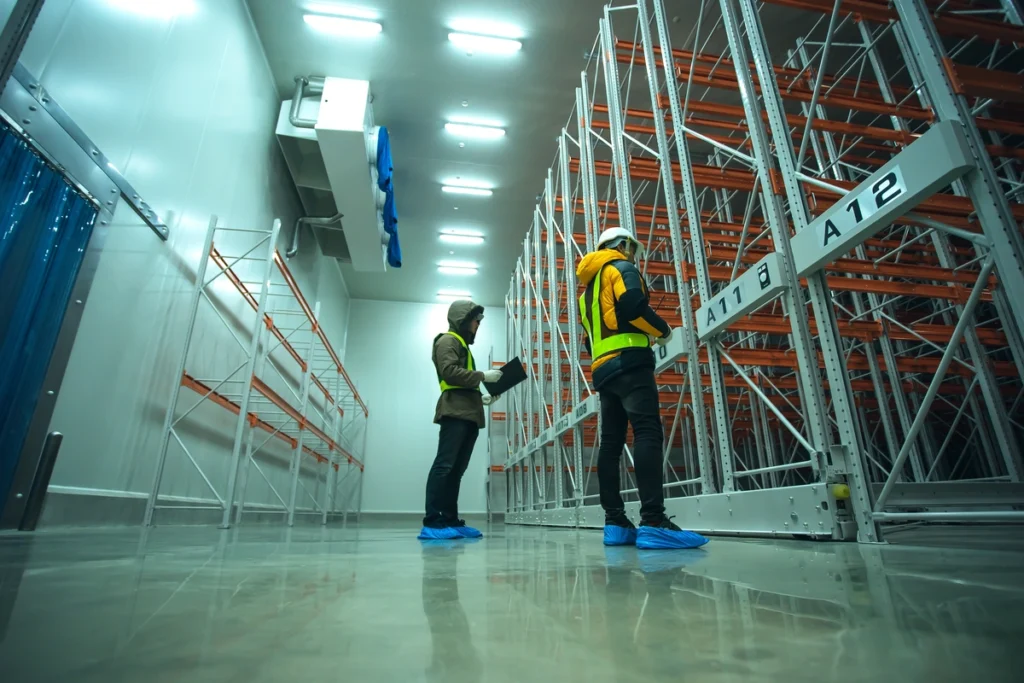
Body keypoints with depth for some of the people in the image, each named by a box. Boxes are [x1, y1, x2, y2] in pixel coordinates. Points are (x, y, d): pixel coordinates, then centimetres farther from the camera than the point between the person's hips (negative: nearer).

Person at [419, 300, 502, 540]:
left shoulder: (462, 344, 31)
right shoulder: (448, 340, 3)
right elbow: (450, 372, -14)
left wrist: (481, 398, 15)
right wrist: (483, 375, -12)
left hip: (468, 414, 9)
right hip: (455, 413, -9)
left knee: (456, 469, 5)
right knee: (445, 465, -14)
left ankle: (450, 520, 6)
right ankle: (432, 523, -16)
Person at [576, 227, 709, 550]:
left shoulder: (589, 287, 30)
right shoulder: (621, 267, 5)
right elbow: (633, 305, -15)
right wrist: (662, 330, -1)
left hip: (602, 369, 9)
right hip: (628, 362, -9)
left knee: (611, 442, 4)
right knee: (648, 433, -17)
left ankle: (615, 523, 2)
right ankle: (653, 522, -26)